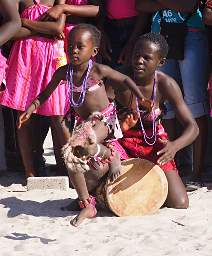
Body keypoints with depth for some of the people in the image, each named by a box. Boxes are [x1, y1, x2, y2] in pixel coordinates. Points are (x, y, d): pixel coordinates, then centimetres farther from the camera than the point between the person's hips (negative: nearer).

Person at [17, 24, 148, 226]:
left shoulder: (98, 70, -16)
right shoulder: (63, 72, -4)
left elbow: (125, 80, -3)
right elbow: (45, 94, 10)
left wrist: (141, 98, -13)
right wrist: (31, 109, -3)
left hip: (104, 119, -6)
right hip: (83, 121, 6)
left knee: (83, 143, -34)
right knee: (70, 155, -9)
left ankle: (111, 156, -2)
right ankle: (87, 205, 4)